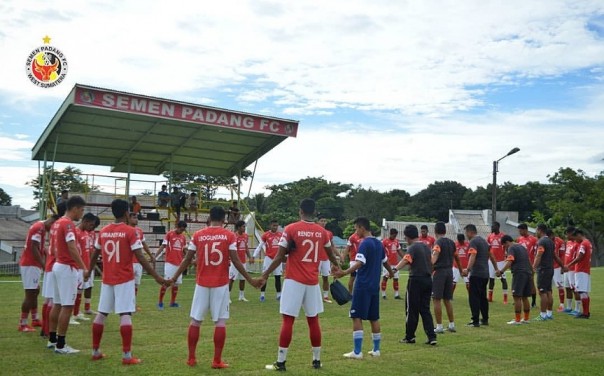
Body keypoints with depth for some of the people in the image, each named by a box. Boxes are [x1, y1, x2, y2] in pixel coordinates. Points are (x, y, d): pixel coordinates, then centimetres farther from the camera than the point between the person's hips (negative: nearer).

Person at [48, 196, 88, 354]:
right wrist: (84, 267, -26)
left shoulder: (57, 223, 14)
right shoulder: (68, 223, -16)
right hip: (67, 268, -10)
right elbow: (72, 248, -25)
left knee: (57, 304, 16)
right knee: (67, 306, -6)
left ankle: (52, 339, 23)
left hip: (58, 265, 10)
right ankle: (60, 345, -4)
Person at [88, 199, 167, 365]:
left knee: (101, 313, 13)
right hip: (125, 279, -5)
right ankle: (127, 355, -7)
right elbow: (140, 258, -15)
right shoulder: (130, 231, -10)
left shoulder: (103, 231, 6)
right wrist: (156, 276, -12)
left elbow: (94, 255, 16)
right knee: (125, 314, -6)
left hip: (107, 279, 6)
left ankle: (95, 351, 21)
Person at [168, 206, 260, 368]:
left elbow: (187, 260, 4)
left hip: (202, 283, 2)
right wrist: (250, 280, 1)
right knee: (220, 321, 3)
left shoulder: (197, 235, 2)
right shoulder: (229, 235, -3)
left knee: (195, 320, 11)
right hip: (221, 284, -2)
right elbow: (235, 261, -7)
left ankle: (191, 358, 16)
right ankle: (217, 360, 3)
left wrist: (174, 278, 15)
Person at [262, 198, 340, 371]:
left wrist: (265, 274, 2)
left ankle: (280, 362, 1)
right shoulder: (322, 231, 6)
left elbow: (280, 257, -9)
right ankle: (316, 360, 20)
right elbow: (330, 254, 24)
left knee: (288, 320, -1)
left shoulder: (291, 229, -6)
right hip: (313, 281, 4)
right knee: (313, 320, 12)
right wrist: (335, 265, 45)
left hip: (294, 280, -3)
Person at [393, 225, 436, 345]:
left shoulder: (413, 248, -11)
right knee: (425, 310, 10)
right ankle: (432, 337, 2)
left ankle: (410, 337, 12)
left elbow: (405, 260, -30)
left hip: (416, 280, -7)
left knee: (412, 310, 3)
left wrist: (395, 269, -44)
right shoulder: (426, 246, 13)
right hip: (428, 280, 7)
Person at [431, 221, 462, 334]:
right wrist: (461, 270, 37)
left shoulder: (438, 242, -10)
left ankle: (439, 327, -2)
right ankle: (452, 325, 20)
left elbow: (435, 257, -26)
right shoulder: (451, 242, 11)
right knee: (448, 299, 16)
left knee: (437, 299, -2)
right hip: (449, 271, 7)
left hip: (439, 271, -7)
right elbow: (456, 258, 22)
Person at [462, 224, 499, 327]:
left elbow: (473, 256, -25)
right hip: (485, 273, 9)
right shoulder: (484, 241, 18)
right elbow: (491, 256, 25)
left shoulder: (473, 242, -10)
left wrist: (468, 269, -34)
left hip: (476, 274, -9)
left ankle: (475, 321, -6)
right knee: (483, 297, 17)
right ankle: (485, 319, 23)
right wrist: (496, 268, 35)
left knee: (474, 297, -5)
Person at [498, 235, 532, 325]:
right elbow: (528, 261, 26)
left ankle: (517, 320, -6)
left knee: (517, 297, -6)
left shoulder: (511, 248, -6)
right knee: (525, 297, 15)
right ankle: (526, 318, 21)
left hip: (519, 274, -9)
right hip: (527, 273, 9)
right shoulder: (522, 247, 21)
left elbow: (509, 262, -20)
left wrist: (501, 271, -25)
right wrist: (531, 272, 33)